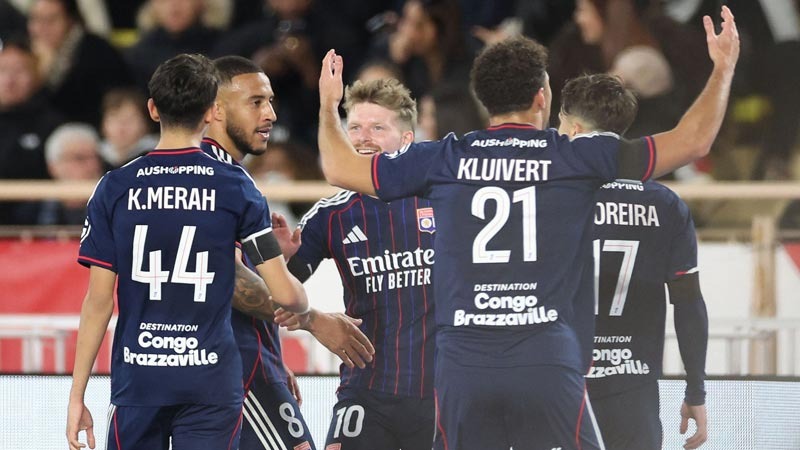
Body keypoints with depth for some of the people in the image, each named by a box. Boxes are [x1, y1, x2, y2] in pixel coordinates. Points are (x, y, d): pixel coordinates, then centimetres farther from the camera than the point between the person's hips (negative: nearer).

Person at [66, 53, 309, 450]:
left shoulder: (115, 188, 0)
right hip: (209, 381, -1)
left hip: (137, 377, 1)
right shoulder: (235, 186, -3)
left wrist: (77, 394, 4)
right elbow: (284, 293, -4)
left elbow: (99, 301, -1)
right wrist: (304, 307, 20)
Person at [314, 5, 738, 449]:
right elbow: (691, 142, 6)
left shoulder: (443, 159, 7)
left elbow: (341, 168, 15)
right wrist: (723, 68, 20)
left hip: (462, 364, 2)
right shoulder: (579, 156, 2)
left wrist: (328, 104, 33)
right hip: (548, 363, -2)